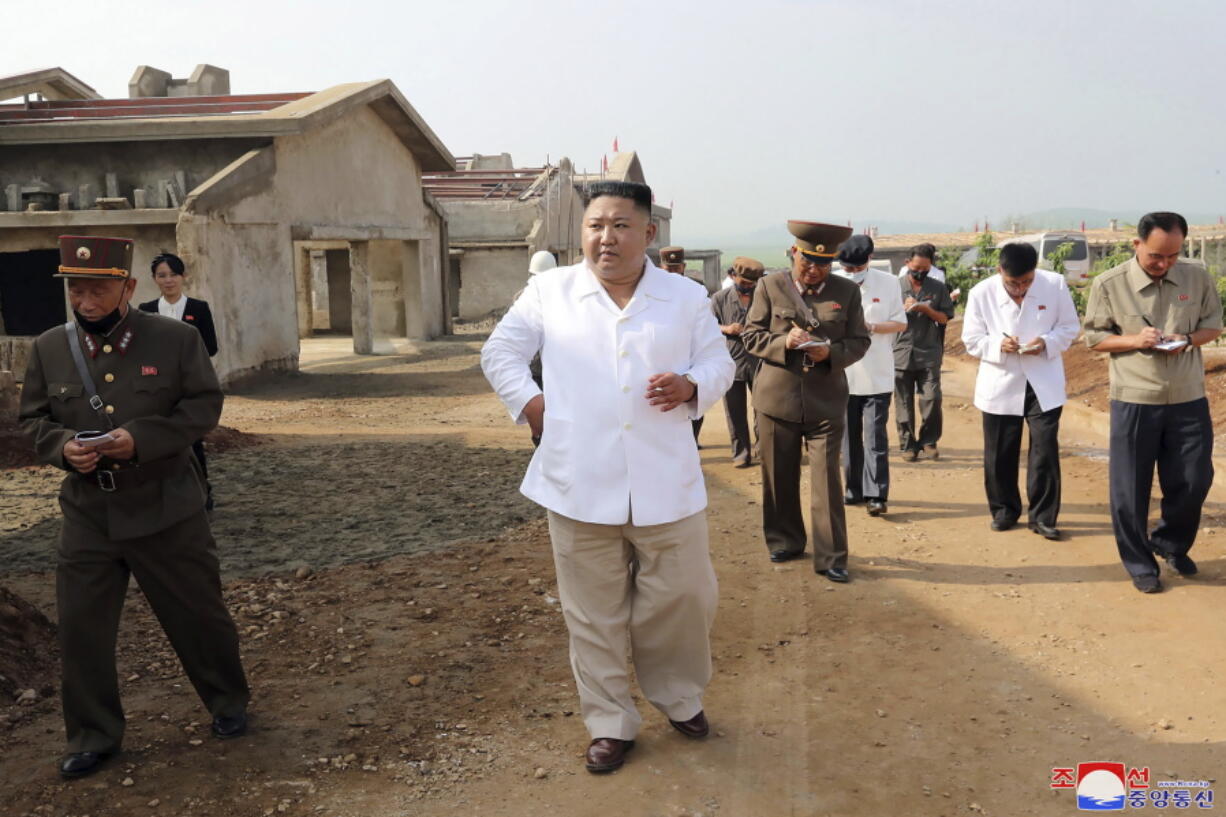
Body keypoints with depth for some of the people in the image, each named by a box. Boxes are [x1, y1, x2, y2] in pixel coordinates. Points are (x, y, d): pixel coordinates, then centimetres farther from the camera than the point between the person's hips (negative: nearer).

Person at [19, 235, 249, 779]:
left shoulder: (177, 339, -7)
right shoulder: (49, 348, 2)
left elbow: (204, 406, -7)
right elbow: (33, 419, 8)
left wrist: (142, 438, -21)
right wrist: (62, 446, -15)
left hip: (166, 511, -2)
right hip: (87, 514, 3)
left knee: (199, 614, 10)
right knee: (80, 627, 7)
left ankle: (228, 704, 34)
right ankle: (94, 735, 26)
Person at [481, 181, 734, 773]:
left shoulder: (686, 297, 6)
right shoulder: (549, 291, 4)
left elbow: (719, 363, 11)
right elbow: (499, 352, 12)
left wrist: (691, 386, -11)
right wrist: (528, 404, -2)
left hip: (666, 485, 1)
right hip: (580, 485, 0)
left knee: (682, 600, 9)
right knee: (594, 614, 9)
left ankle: (680, 700, 36)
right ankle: (610, 724, 26)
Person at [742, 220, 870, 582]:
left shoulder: (847, 291, 5)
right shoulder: (770, 287, 2)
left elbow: (859, 341, 5)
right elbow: (751, 335, 1)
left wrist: (831, 353, -16)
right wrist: (784, 342, -17)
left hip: (826, 401, 0)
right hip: (777, 398, 1)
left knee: (827, 479, -3)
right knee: (779, 478, 11)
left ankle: (831, 556, 5)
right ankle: (784, 541, 28)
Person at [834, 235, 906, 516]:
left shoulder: (887, 283, -1)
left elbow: (900, 323, 1)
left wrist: (871, 327, -15)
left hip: (878, 375, -2)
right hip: (843, 374, 2)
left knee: (875, 437, -6)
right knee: (850, 436, 11)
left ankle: (877, 495, -3)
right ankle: (854, 489, 23)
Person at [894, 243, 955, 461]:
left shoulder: (937, 288, 6)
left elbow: (944, 318, 5)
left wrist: (925, 308, -11)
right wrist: (904, 308, -12)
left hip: (929, 354, 0)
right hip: (901, 352, 0)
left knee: (932, 399, -4)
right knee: (904, 403, 4)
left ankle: (928, 441, 14)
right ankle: (908, 444, 14)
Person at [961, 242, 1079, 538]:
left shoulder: (1055, 284, -9)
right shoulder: (981, 293, -10)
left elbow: (1070, 327, 1)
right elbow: (971, 340, -3)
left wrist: (1047, 342, -19)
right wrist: (998, 345, -23)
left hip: (1044, 383, 0)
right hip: (1000, 384, 0)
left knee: (1045, 450, -1)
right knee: (1000, 453, 9)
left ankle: (1042, 516, 11)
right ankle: (1004, 509, 27)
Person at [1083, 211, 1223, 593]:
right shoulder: (1109, 284, -8)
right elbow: (1094, 338, -1)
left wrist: (1186, 340, -12)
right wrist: (1134, 340, -19)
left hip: (1188, 399, 3)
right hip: (1134, 400, -2)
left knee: (1194, 480, 10)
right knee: (1130, 488, 4)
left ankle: (1170, 543, 36)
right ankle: (1139, 563, 21)